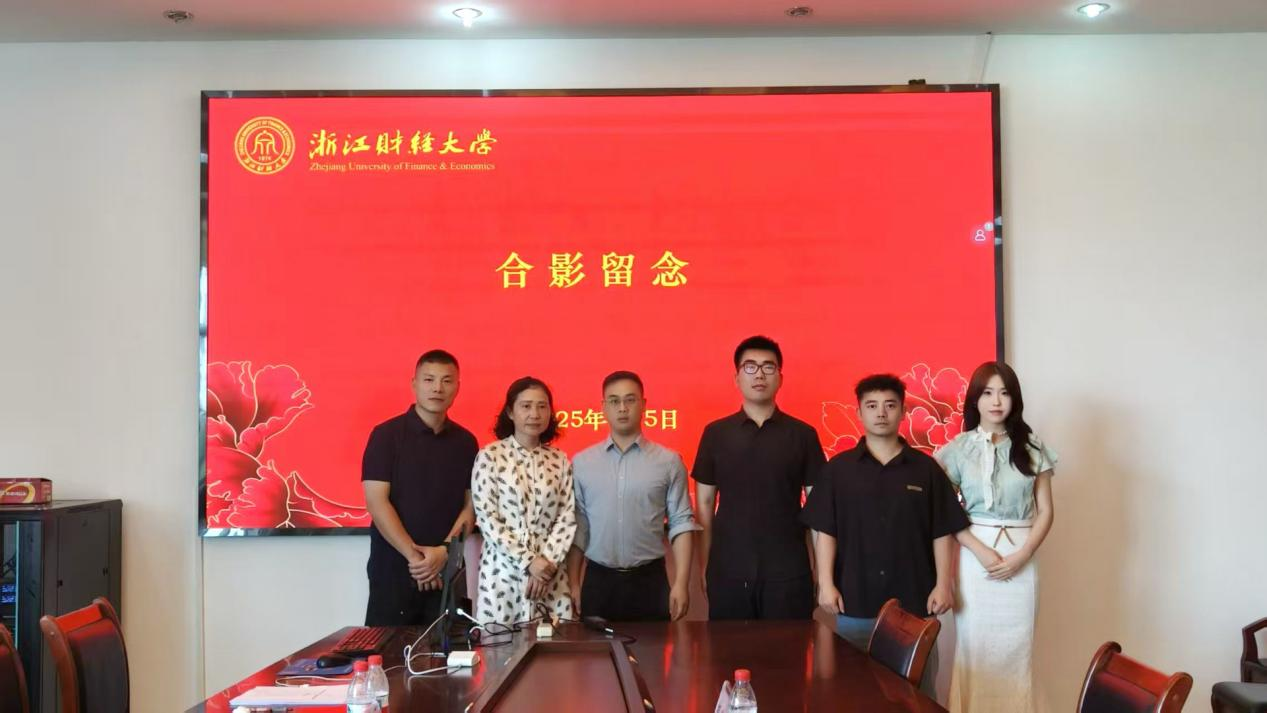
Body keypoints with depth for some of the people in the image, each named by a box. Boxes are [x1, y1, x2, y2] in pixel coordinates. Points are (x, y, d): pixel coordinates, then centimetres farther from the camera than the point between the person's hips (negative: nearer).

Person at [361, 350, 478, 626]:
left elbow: (470, 505, 6)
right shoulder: (386, 435, -4)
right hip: (394, 569, -3)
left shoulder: (465, 441, 8)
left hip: (447, 569, 3)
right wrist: (413, 555, -16)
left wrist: (444, 551, -10)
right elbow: (376, 502, -10)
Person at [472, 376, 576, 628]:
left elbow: (568, 517, 4)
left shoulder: (560, 460, 8)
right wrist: (528, 562, -12)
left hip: (550, 571, 3)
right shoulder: (490, 456, -2)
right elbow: (486, 518, -8)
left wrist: (548, 561, -9)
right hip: (504, 570, -3)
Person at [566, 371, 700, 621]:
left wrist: (681, 583, -8)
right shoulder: (581, 463, 4)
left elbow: (681, 523, -1)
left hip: (649, 580, -1)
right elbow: (576, 527, 6)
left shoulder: (669, 462, 0)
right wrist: (573, 584, 2)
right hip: (598, 581, 1)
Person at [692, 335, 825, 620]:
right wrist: (703, 566, 3)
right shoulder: (715, 433, 4)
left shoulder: (803, 434, 2)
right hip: (728, 572, 1)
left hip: (788, 573, -1)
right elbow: (704, 503, 7)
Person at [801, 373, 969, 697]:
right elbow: (824, 531, 1)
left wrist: (943, 584, -3)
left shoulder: (926, 468, 3)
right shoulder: (838, 468, 2)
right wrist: (826, 583, -6)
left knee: (917, 687, 8)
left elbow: (942, 533, 4)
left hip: (913, 600, 0)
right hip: (855, 600, 0)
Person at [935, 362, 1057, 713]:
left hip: (1020, 558, 1)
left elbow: (1045, 511, 5)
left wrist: (1021, 556, -8)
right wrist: (980, 550, -13)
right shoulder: (958, 449, 1)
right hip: (974, 554, -1)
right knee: (974, 645, 1)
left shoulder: (1032, 448, 5)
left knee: (1016, 648, 4)